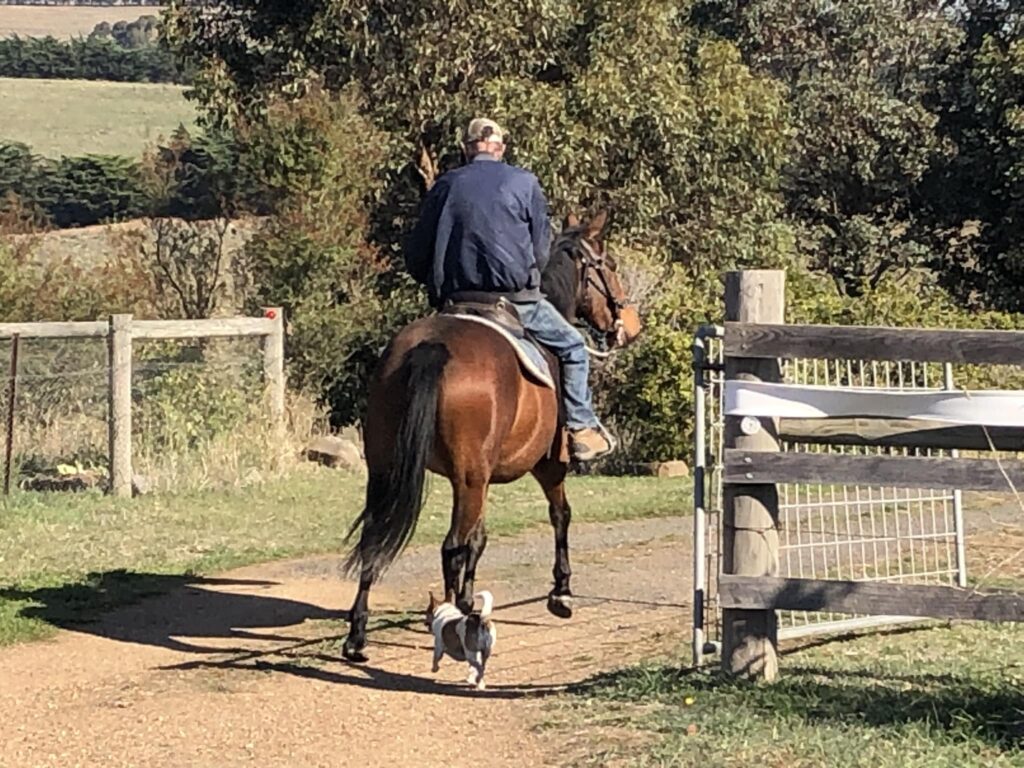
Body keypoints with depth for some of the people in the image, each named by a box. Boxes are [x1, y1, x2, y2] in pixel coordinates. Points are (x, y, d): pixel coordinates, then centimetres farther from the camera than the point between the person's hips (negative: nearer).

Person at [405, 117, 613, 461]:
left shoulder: (446, 186, 8)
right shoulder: (524, 183, 3)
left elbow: (416, 256, 9)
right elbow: (542, 250, 4)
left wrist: (436, 283, 27)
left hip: (454, 301, 3)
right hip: (516, 297, -2)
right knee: (572, 347, 15)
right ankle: (581, 427, 10)